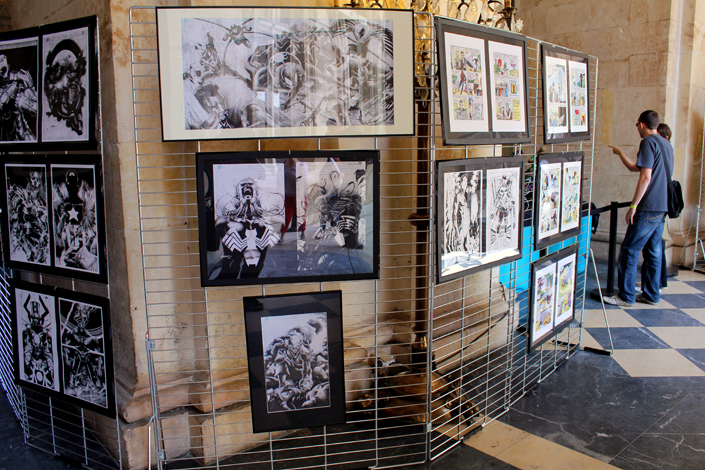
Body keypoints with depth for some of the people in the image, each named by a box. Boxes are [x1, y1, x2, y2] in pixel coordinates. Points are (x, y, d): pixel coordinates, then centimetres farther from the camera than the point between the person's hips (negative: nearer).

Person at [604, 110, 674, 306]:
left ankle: (626, 296, 0)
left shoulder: (648, 142, -11)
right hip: (663, 207, 9)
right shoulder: (666, 144, 18)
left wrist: (633, 205, -18)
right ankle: (651, 295, 18)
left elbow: (645, 177, -19)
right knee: (653, 251, 13)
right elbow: (634, 168, 26)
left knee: (629, 250, -4)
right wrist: (619, 153, 38)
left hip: (649, 207, -9)